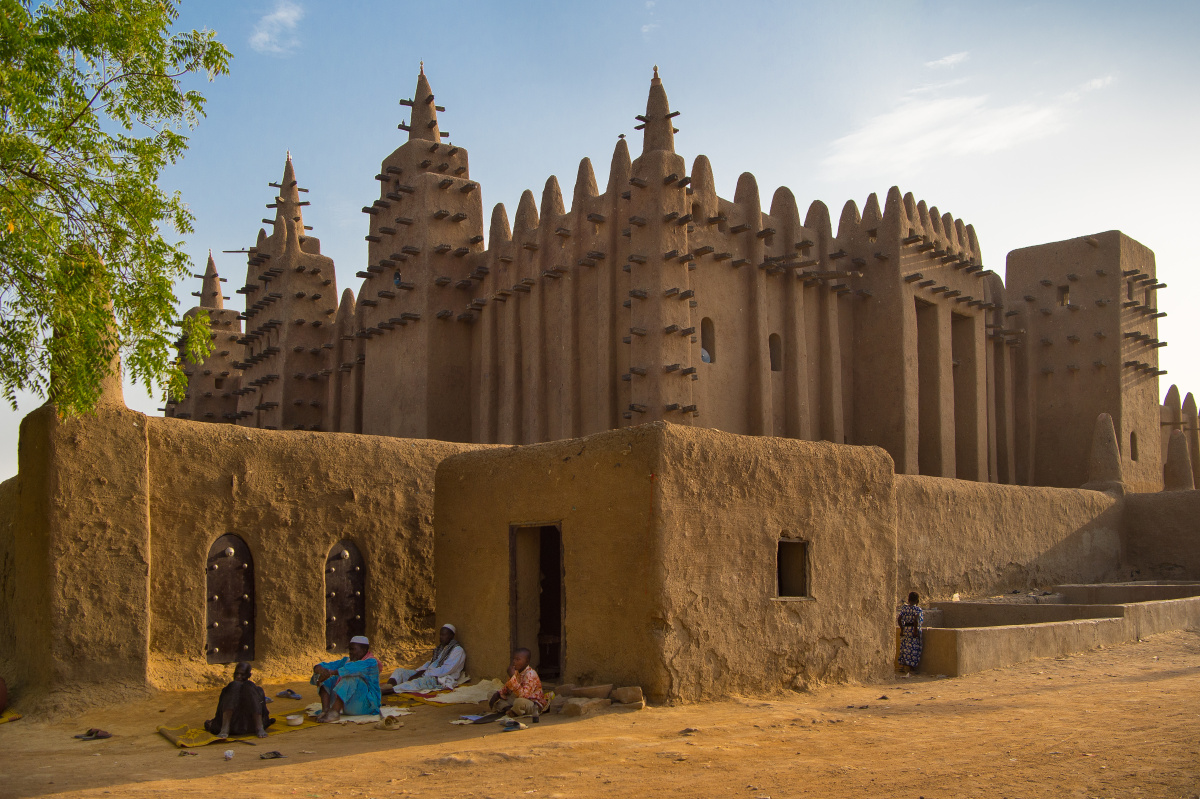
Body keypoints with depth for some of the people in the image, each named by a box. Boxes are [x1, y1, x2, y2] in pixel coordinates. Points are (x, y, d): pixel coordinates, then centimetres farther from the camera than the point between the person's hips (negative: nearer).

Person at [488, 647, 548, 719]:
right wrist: (497, 694, -5)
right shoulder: (516, 672, 2)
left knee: (519, 702, -42)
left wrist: (512, 677, -37)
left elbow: (523, 695, -36)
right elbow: (507, 688, 16)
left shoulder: (531, 674, -24)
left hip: (535, 705, -8)